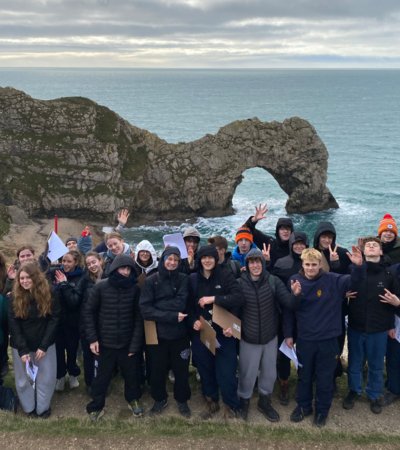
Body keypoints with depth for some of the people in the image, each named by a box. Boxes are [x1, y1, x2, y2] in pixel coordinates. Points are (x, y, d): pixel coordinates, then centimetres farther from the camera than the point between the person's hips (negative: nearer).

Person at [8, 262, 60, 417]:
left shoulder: (49, 295, -11)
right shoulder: (15, 297, -9)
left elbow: (54, 319, -10)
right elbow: (14, 325, -10)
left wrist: (44, 345, -15)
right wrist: (23, 349, -17)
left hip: (45, 344, 0)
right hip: (21, 345, 0)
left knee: (46, 378, 7)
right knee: (23, 379, 10)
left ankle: (43, 407, 27)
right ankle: (29, 407, 30)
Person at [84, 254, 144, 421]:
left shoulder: (135, 288, -8)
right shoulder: (100, 287, -9)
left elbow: (139, 317, -5)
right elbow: (88, 311, -3)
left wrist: (136, 343, -9)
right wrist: (92, 338, -8)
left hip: (128, 342, 1)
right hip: (106, 342, -1)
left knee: (131, 374, 15)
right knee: (102, 376, 11)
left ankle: (133, 399, 41)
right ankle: (96, 405, 32)